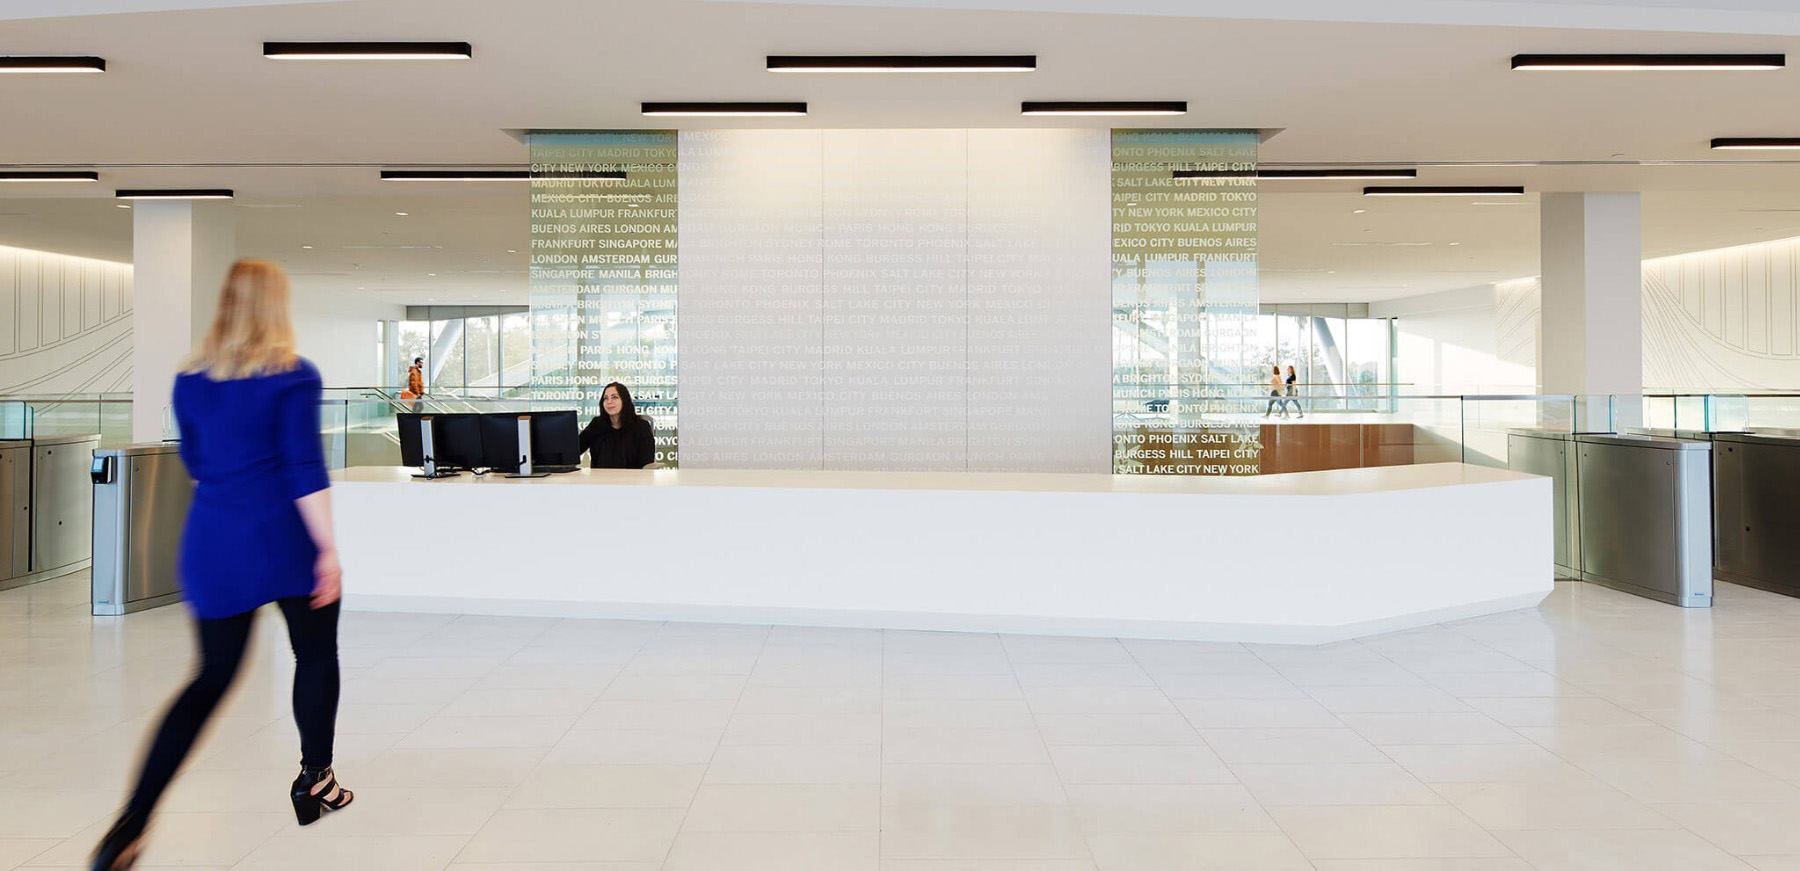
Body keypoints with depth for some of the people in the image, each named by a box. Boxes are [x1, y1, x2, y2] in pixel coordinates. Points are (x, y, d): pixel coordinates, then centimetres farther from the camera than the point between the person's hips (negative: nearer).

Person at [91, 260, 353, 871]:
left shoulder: (190, 377, 7)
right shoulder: (293, 374, -10)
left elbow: (194, 460, 17)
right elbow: (306, 468, -15)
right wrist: (329, 548, -13)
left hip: (213, 541, 5)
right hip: (287, 540, -5)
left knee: (213, 677, 12)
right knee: (317, 657, 15)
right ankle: (314, 784, 25)